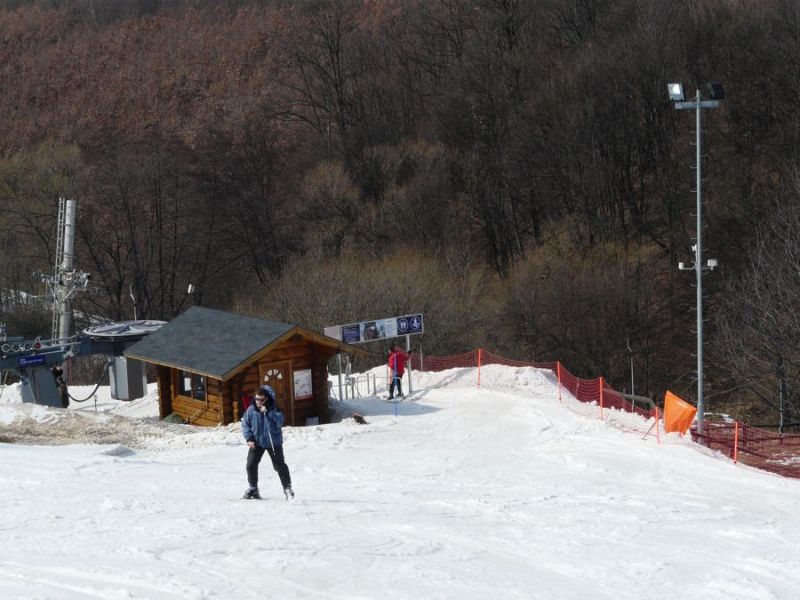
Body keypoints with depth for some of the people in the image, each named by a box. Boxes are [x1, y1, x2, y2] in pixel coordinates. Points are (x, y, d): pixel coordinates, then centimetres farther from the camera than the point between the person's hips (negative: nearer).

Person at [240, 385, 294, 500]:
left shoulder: (273, 408, -12)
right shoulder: (251, 410, -5)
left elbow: (280, 421, -23)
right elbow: (245, 424, 2)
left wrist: (268, 413, -30)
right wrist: (249, 438, -8)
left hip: (274, 442, -3)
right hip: (257, 442, 3)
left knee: (279, 465, -1)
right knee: (251, 464, 1)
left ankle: (287, 488, 8)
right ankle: (252, 488, 18)